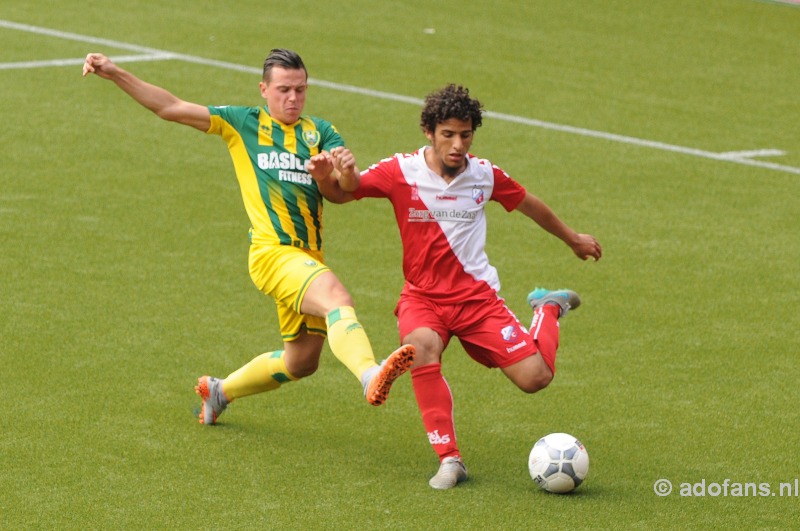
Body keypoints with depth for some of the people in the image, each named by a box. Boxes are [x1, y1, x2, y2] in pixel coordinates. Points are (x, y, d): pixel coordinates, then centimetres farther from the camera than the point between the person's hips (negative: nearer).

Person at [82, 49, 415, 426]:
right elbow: (171, 108, 10)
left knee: (302, 362, 14)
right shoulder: (243, 123, 10)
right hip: (273, 251, -6)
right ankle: (371, 377, -60)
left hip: (309, 258, 6)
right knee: (338, 299, -33)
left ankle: (219, 391, 37)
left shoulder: (319, 132, 16)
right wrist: (115, 74, 4)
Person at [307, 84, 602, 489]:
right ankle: (449, 459, -30)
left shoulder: (484, 175, -2)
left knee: (535, 378, -12)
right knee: (422, 344, -38)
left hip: (477, 294, 2)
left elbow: (528, 204, 16)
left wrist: (573, 239, 31)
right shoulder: (402, 172, -10)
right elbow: (343, 192, -18)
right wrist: (327, 177, -43)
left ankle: (548, 309, 24)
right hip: (422, 296, -1)